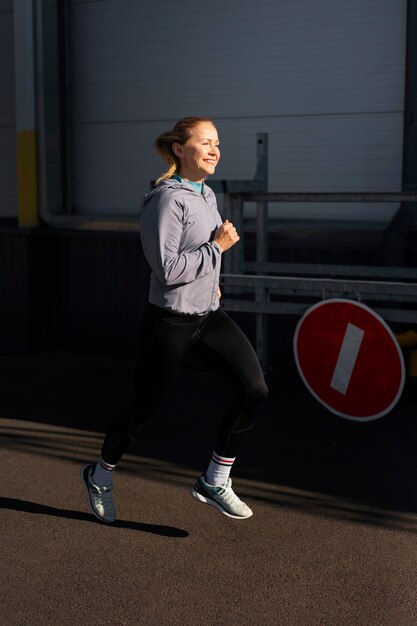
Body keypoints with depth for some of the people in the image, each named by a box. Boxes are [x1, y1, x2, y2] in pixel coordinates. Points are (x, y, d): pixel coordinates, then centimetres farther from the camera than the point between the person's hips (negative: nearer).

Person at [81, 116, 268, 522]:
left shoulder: (207, 196, 9)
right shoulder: (167, 200, -17)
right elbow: (167, 269, -25)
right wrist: (217, 247, -19)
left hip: (209, 316, 7)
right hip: (170, 321, -7)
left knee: (254, 389, -9)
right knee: (147, 407, 7)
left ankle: (215, 482, 6)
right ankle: (100, 476, 35)